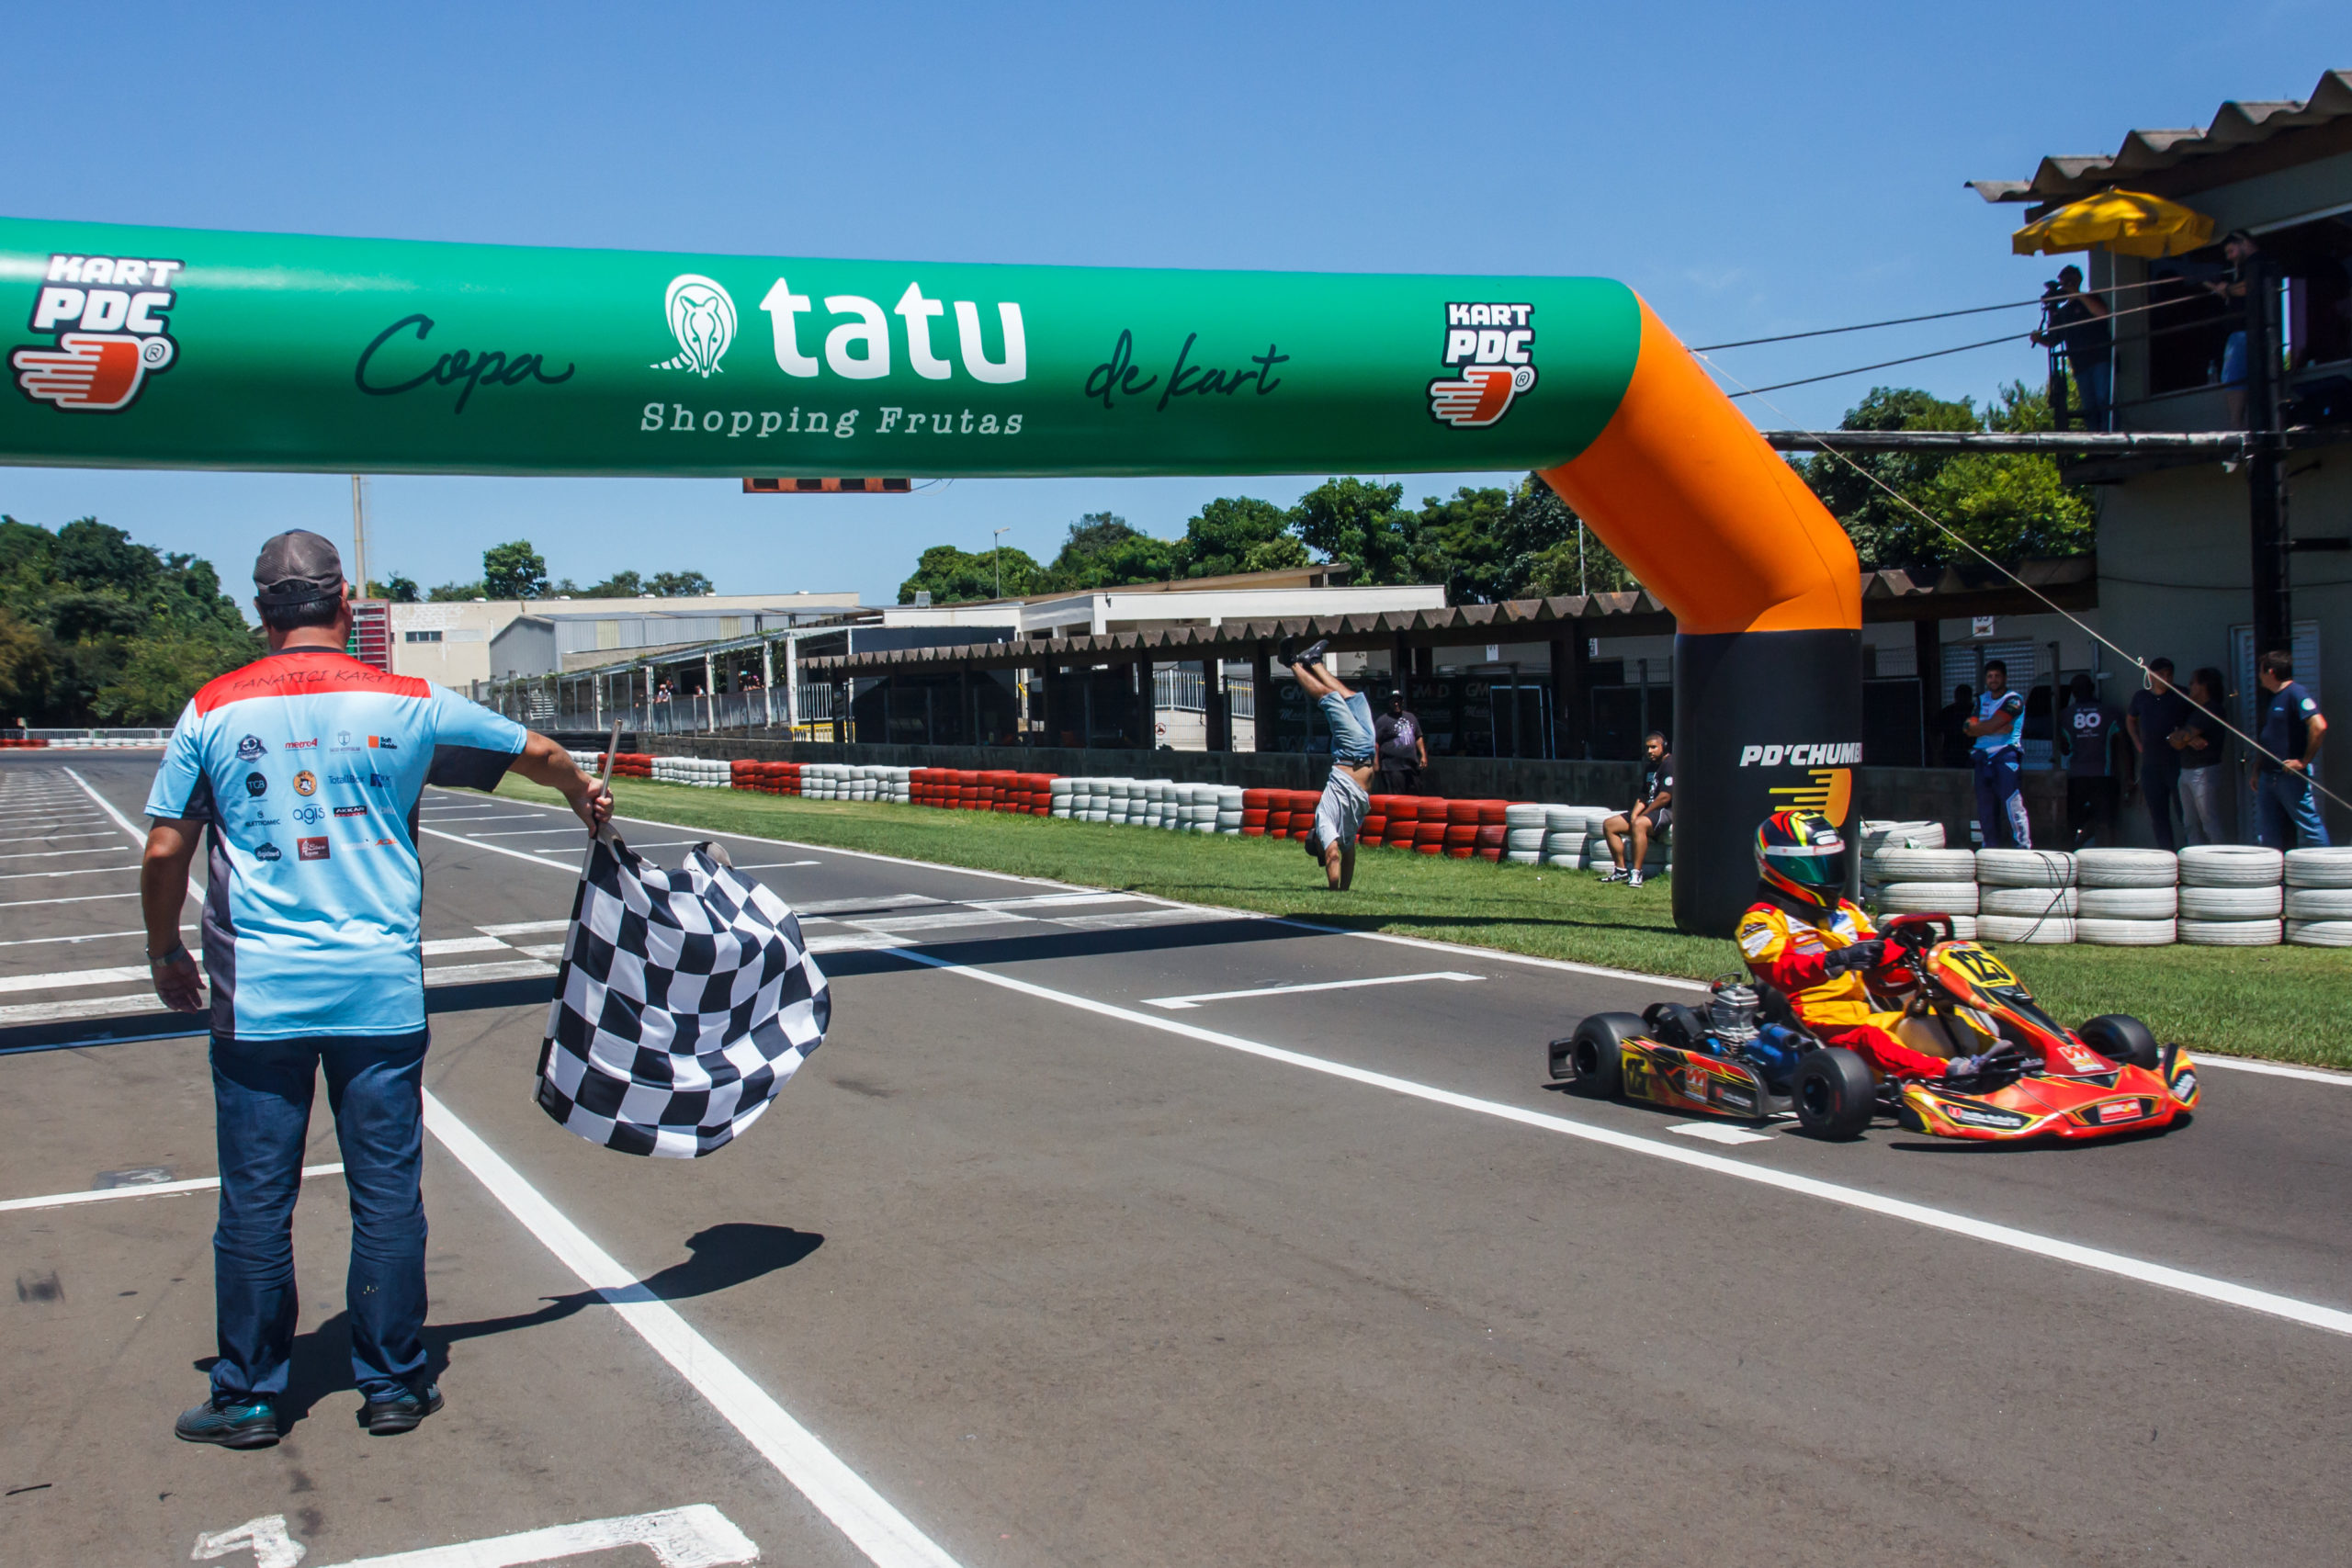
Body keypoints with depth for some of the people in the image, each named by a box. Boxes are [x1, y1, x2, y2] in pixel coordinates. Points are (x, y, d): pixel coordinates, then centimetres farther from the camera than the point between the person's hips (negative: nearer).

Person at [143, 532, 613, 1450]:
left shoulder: (213, 711, 0)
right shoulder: (407, 705, 1)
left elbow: (164, 853, 2)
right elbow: (537, 753, 14)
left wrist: (165, 955, 18)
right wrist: (585, 795, 35)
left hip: (255, 995, 0)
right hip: (380, 991, 0)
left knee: (255, 1203, 8)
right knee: (386, 1197, 8)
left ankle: (247, 1398, 17)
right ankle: (392, 1384, 17)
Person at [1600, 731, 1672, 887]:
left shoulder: (1670, 764, -13)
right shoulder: (1650, 766, 18)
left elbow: (1665, 797, -20)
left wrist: (1640, 816, -14)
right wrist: (1634, 815, -4)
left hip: (1668, 812, -10)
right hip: (1649, 812, 10)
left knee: (1639, 824, -39)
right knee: (1609, 825, 3)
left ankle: (1636, 873, -39)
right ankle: (1621, 870, 3)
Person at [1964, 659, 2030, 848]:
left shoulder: (2014, 700, -3)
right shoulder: (1982, 700, 18)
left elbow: (1990, 725, -13)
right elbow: (1970, 729, 4)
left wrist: (1978, 726, 5)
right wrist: (2000, 728, -7)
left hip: (2005, 756, -6)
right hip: (1983, 758, 6)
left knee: (2012, 805, -13)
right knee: (1986, 809, 8)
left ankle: (2024, 848, -12)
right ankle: (1991, 849, 16)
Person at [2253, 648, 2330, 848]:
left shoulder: (2296, 694, -13)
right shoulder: (2272, 699, 16)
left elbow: (2319, 726, -24)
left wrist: (2304, 761, -19)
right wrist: (2257, 770, 19)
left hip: (2292, 777, -9)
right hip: (2268, 776, 9)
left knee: (2309, 826, -4)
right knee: (2267, 834, 8)